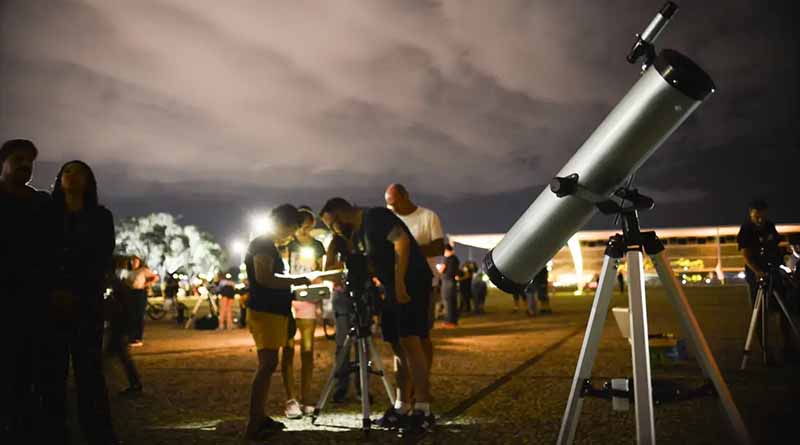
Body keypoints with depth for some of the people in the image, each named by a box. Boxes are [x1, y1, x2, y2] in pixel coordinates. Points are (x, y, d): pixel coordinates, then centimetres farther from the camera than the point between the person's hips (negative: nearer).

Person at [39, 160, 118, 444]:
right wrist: (50, 293, -9)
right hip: (50, 305, 2)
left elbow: (102, 262, 2)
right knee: (51, 372, -4)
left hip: (86, 305, -2)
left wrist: (75, 295, -11)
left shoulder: (101, 217, 10)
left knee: (89, 372, -7)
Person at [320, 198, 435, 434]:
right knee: (398, 346, 7)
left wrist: (399, 283, -24)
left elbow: (402, 241, -21)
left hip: (412, 283, -9)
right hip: (392, 288, 9)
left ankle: (423, 410, -14)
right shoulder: (356, 236, 18)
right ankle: (402, 408, 12)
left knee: (410, 342, -15)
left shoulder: (375, 216, -10)